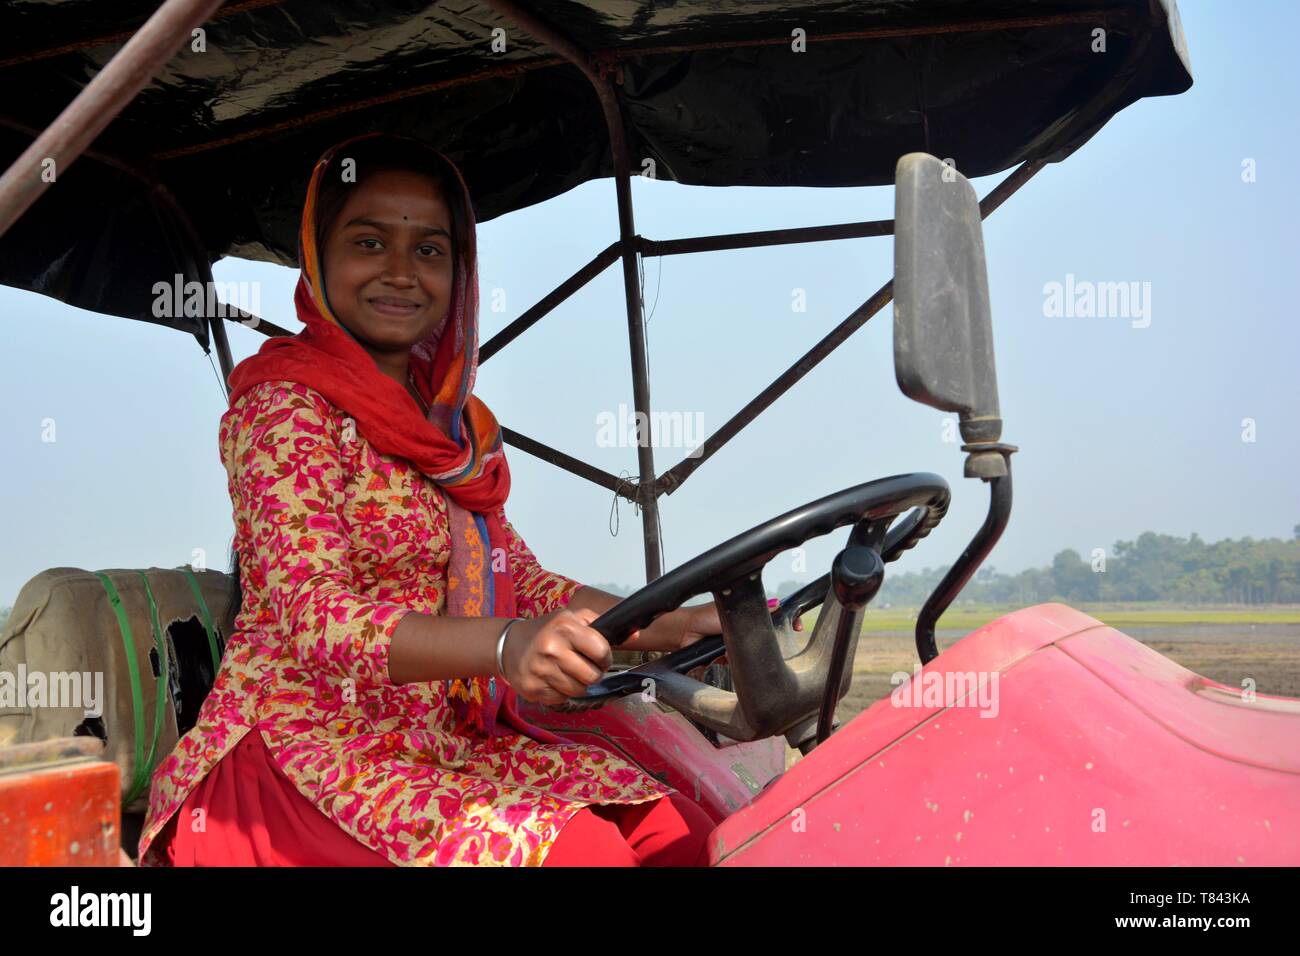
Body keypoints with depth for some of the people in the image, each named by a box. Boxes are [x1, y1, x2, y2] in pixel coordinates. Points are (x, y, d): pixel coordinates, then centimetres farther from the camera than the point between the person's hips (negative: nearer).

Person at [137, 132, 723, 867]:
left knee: (683, 833, -10)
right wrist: (508, 645, -37)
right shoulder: (285, 409, -10)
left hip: (445, 741, 7)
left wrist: (664, 627, -4)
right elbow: (314, 617, -21)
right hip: (308, 746, -7)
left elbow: (518, 578, 12)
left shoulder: (453, 421, 14)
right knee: (580, 848, -26)